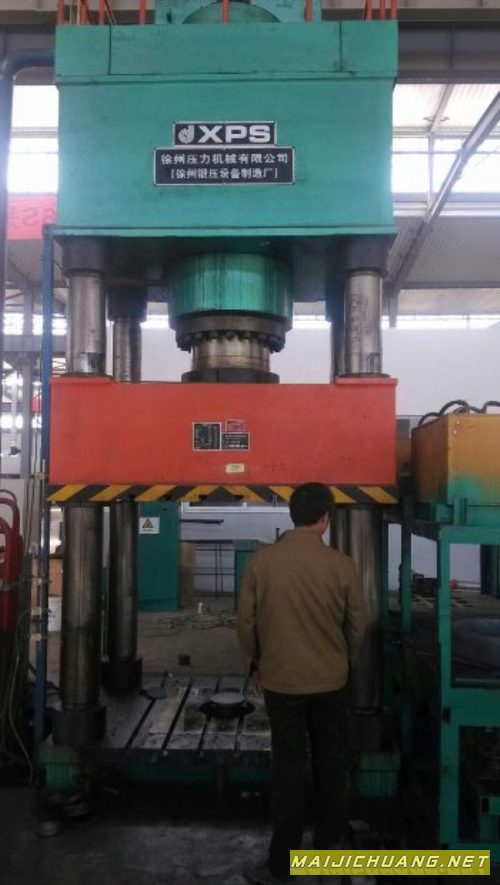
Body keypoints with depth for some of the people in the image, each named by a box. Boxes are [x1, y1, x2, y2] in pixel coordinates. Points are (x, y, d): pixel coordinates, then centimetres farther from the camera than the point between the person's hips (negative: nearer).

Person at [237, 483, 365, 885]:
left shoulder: (261, 561, -12)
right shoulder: (342, 565, -12)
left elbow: (246, 622, -5)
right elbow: (357, 626, -2)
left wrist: (255, 661, 13)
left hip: (281, 679, 0)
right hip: (331, 680, 1)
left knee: (289, 767, 8)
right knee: (329, 759, 19)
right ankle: (329, 836, 35)